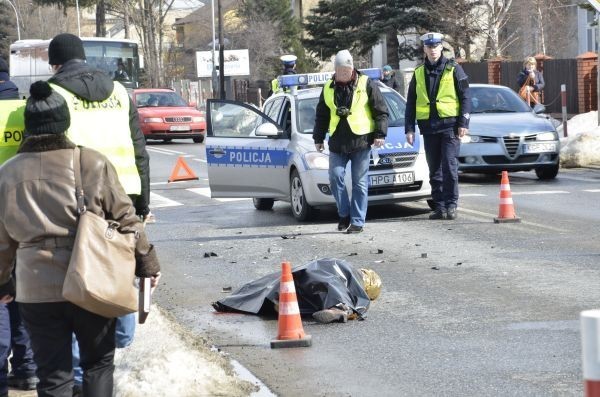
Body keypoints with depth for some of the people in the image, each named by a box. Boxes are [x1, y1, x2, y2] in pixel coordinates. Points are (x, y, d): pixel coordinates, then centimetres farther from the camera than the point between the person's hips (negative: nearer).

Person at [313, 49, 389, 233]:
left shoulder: (366, 84, -1)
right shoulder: (329, 88, 10)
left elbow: (381, 111, 1)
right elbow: (321, 115, 20)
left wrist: (380, 133, -7)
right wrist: (318, 138, 17)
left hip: (361, 140, -3)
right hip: (337, 142, 3)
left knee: (360, 182, -2)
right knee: (335, 177, -3)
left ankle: (357, 221, 2)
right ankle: (344, 214, 15)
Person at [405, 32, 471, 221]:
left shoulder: (453, 69, 2)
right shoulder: (419, 73, 12)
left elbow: (465, 97, 1)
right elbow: (410, 103, 15)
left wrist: (463, 123, -7)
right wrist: (409, 128, 8)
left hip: (450, 125, -4)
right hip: (429, 127, 4)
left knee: (450, 167, -9)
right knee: (434, 170, 6)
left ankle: (451, 205, -4)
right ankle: (439, 206, 11)